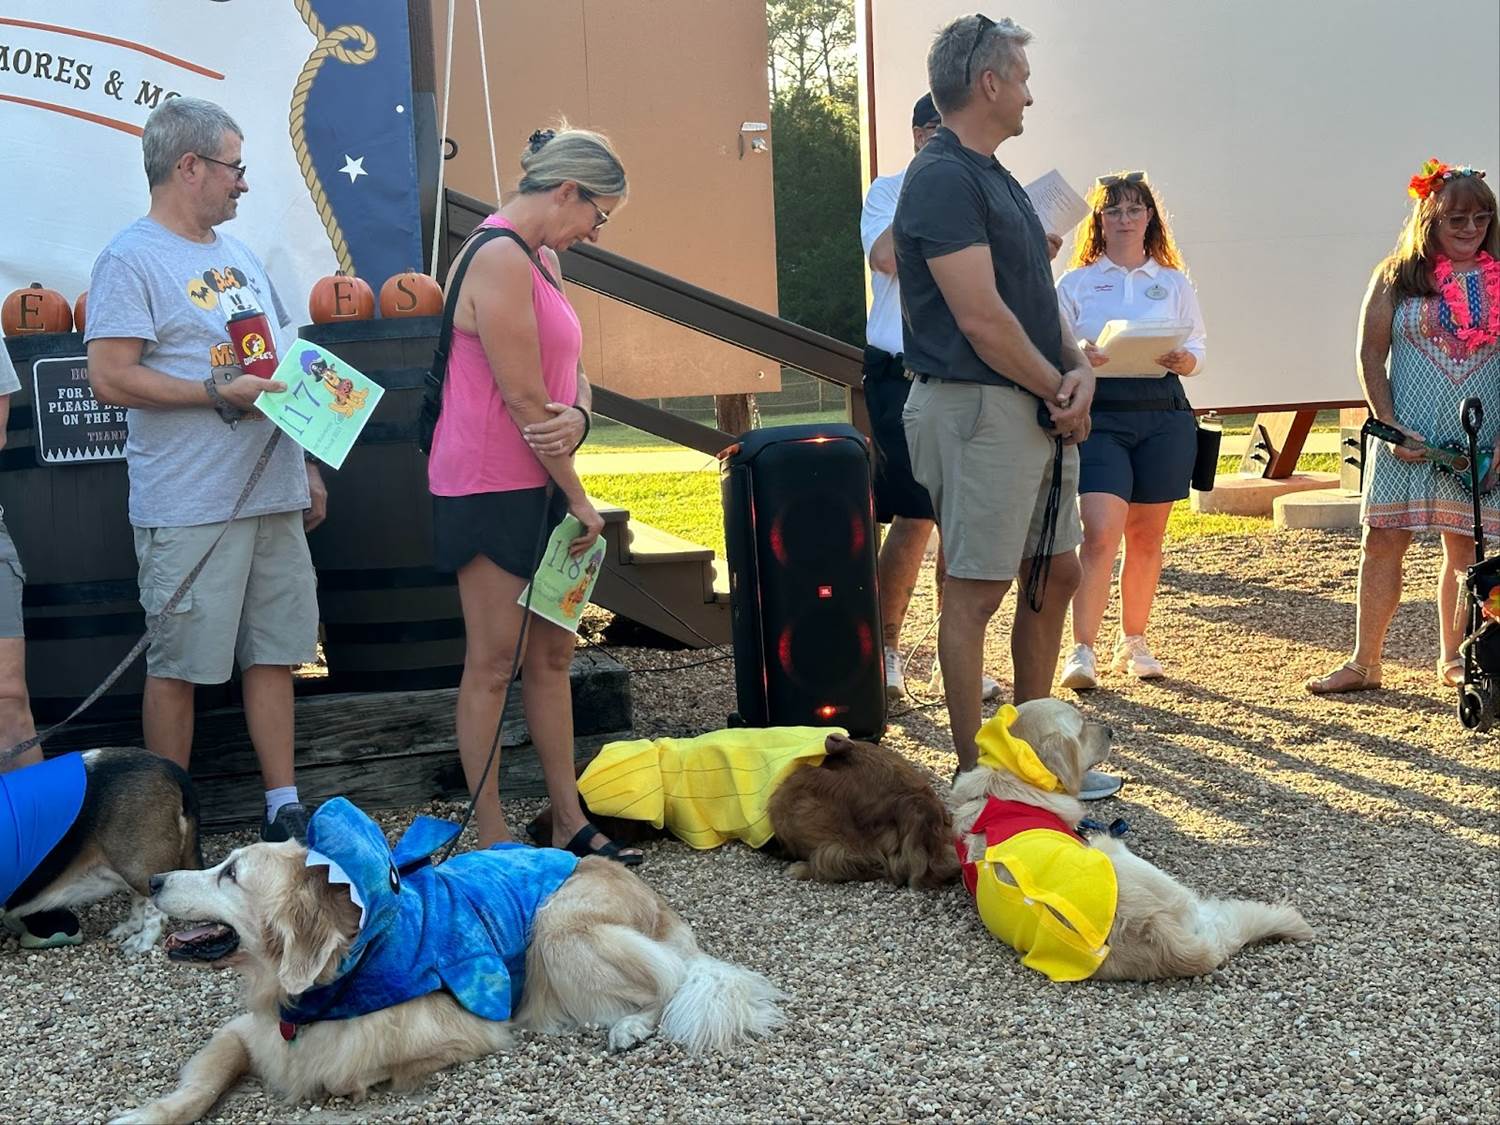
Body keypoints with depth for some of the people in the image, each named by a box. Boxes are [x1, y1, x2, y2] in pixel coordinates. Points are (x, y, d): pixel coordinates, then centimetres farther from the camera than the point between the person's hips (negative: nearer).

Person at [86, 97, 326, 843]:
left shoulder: (238, 254, 17)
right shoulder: (132, 259, -8)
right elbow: (111, 378, -17)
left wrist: (307, 466, 19)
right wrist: (219, 393, -19)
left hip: (275, 497, 8)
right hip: (190, 509, -7)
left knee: (275, 654, 10)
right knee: (178, 668, 0)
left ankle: (284, 807, 18)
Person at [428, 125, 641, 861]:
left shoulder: (542, 259, 14)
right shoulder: (499, 259, -17)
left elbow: (569, 374, 12)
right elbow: (523, 399, -20)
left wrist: (577, 417, -13)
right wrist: (579, 501, -13)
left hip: (538, 481, 10)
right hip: (489, 487, -10)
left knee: (552, 654, 12)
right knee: (493, 662, -3)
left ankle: (568, 824, 20)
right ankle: (491, 842, 5)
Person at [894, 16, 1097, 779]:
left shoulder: (991, 176, 17)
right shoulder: (943, 179, -14)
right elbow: (981, 319, -20)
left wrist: (1078, 370, 1)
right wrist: (1058, 388, -9)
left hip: (1040, 409, 10)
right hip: (978, 408, -10)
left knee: (1057, 573, 15)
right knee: (975, 591, -3)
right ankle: (974, 773, 6)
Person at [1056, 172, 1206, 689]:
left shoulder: (1174, 283, 14)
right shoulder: (1075, 283, 8)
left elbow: (1197, 349, 12)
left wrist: (1183, 359, -11)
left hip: (1162, 414, 3)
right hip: (1098, 414, -2)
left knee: (1146, 536, 8)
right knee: (1100, 533, -16)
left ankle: (1134, 642, 22)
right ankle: (1082, 651, -13)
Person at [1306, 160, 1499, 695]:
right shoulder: (1397, 276, 3)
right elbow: (1370, 354, 1)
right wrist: (1390, 425, -8)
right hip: (1405, 436, -1)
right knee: (1382, 541, -1)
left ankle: (1454, 658, 18)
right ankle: (1364, 663, 6)